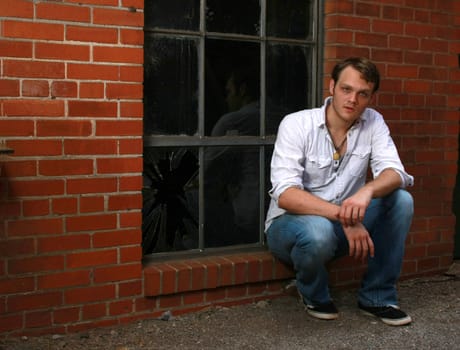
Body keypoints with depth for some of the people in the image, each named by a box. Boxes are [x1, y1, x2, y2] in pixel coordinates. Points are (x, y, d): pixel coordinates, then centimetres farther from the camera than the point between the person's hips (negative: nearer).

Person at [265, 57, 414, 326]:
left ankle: (377, 296, -3)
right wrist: (343, 216, -40)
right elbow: (285, 194, -27)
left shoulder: (373, 123, -3)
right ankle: (315, 295, -3)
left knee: (401, 199, -17)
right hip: (291, 223, -4)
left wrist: (367, 191, -41)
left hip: (343, 225, 4)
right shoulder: (296, 124, -16)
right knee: (319, 231, -38)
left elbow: (395, 173, -16)